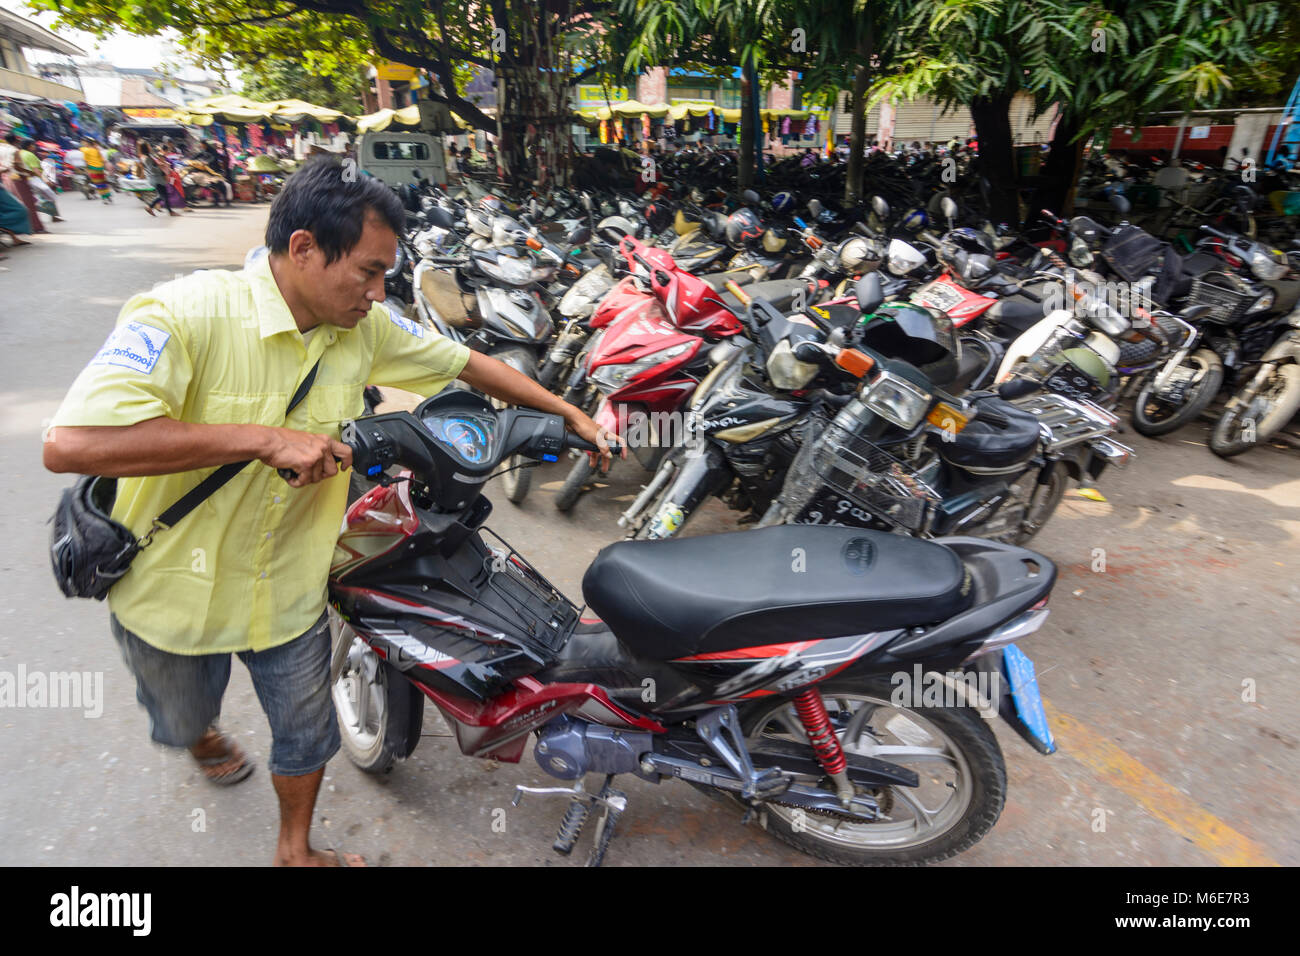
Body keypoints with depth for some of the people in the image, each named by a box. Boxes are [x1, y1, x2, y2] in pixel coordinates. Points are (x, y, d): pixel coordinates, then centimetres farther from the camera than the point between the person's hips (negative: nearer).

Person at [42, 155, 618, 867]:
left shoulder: (364, 325, -12)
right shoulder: (186, 313, -28)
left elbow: (468, 363, -2)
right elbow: (70, 443, -37)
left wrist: (572, 416, -3)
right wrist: (265, 439, -38)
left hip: (289, 588, 3)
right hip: (174, 587, -2)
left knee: (307, 731, 18)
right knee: (181, 722, 28)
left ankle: (295, 851, 47)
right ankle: (202, 736, 67)